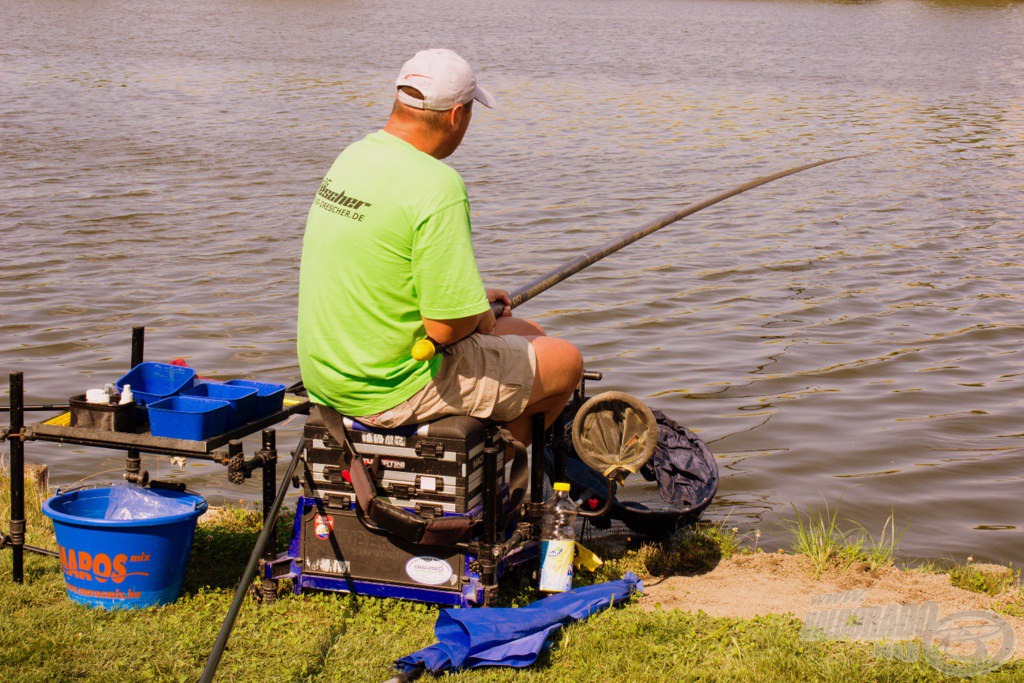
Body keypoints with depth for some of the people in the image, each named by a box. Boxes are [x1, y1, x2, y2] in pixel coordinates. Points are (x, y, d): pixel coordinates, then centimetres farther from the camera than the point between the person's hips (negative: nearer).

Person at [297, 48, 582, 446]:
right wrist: (482, 318, -1)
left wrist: (475, 302, 17)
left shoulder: (353, 156, 4)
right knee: (564, 362, 9)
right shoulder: (437, 186, -25)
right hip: (391, 391, -9)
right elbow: (446, 328, -24)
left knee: (528, 334, 24)